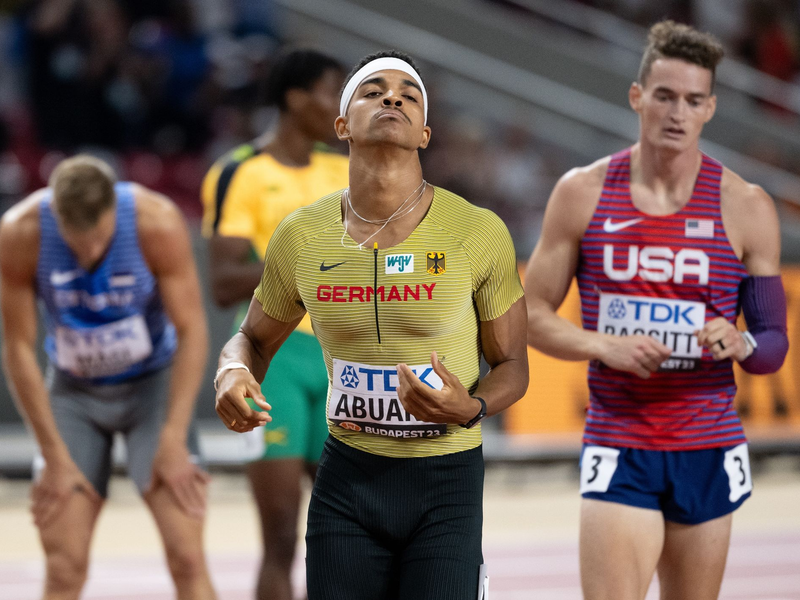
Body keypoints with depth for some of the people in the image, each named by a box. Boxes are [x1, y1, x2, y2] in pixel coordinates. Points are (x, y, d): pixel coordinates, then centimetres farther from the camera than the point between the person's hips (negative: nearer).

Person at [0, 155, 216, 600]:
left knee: (187, 558, -12)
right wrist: (56, 458, -12)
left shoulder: (157, 222, -24)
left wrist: (173, 440, -20)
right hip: (73, 392, 1)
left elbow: (192, 332, -16)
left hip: (153, 383, -1)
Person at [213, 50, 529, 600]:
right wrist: (233, 374, -9)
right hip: (347, 477, 2)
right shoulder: (301, 236, -1)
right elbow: (254, 339, 15)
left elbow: (511, 366, 2)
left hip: (448, 480, -2)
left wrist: (471, 409, -20)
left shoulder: (479, 232, -8)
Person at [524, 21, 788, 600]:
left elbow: (775, 344, 5)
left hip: (708, 451, 1)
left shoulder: (745, 208, 1)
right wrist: (607, 346, -12)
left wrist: (742, 344, -19)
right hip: (617, 448, -1)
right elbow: (531, 315, 6)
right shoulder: (583, 193, 1)